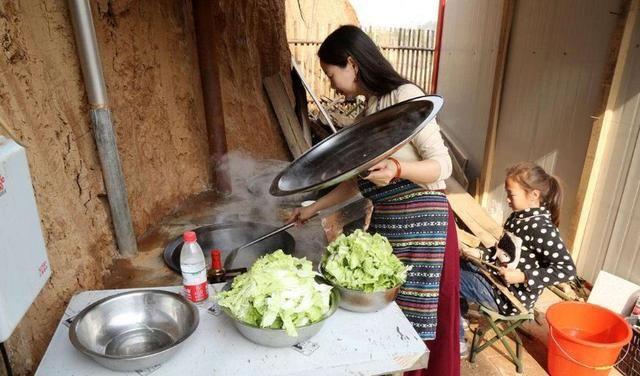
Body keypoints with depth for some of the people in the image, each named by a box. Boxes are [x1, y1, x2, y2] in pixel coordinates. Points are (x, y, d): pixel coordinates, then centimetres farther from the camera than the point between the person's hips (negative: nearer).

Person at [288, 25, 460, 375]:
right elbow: (358, 179, 19)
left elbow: (442, 165, -14)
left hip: (421, 222, -8)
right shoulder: (369, 110, 13)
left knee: (421, 321, 3)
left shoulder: (404, 96, -11)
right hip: (384, 222, 8)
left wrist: (397, 169, -32)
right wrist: (313, 208, 21)